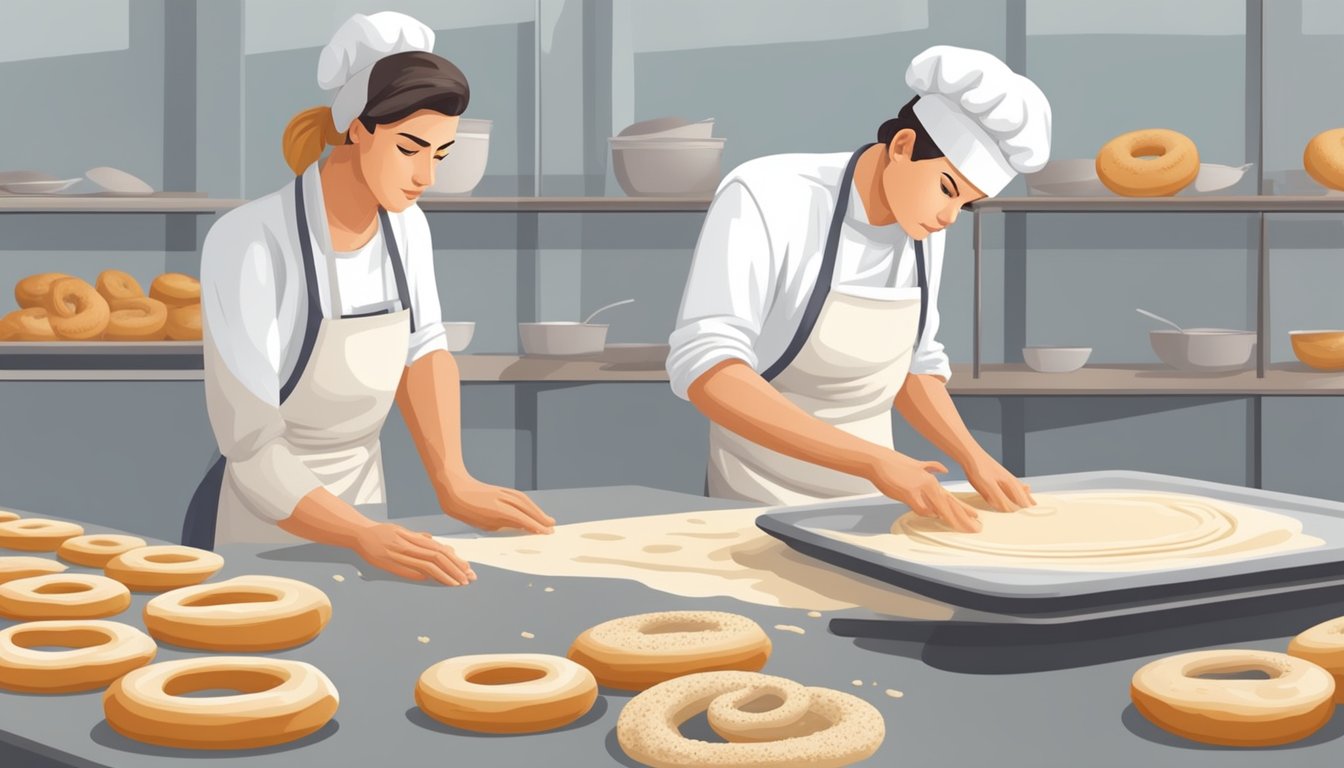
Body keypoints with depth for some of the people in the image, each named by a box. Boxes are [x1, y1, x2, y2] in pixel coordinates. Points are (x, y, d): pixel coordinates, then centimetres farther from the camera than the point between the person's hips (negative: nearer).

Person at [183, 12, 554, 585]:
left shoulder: (403, 222, -5)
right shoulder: (246, 243, -25)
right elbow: (251, 454, -25)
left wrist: (454, 485, -5)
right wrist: (369, 538, -38)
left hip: (357, 518, 5)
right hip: (253, 537, -5)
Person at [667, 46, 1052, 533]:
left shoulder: (920, 225, -3)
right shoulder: (763, 198, -22)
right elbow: (705, 371, -33)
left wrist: (974, 458, -9)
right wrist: (876, 460, -40)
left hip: (865, 501, 6)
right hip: (764, 506, -5)